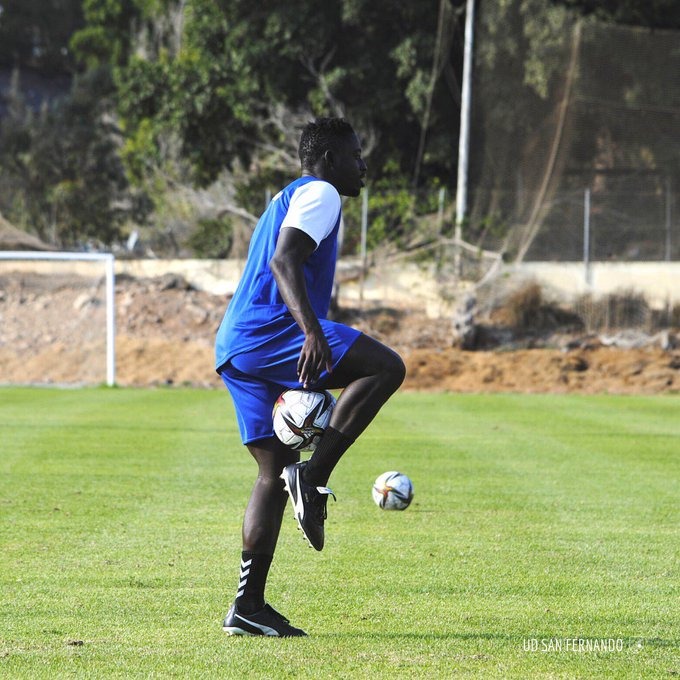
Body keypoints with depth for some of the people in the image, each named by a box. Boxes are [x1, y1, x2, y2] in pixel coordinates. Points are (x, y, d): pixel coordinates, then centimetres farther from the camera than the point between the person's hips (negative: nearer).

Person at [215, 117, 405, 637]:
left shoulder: (290, 199, 31)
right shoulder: (320, 194, 0)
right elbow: (284, 261, -17)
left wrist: (308, 383, 33)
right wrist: (313, 331, -29)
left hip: (236, 350, 10)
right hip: (270, 332, -10)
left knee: (274, 472, 9)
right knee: (386, 367, -17)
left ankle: (248, 606, 5)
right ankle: (313, 475, -19)